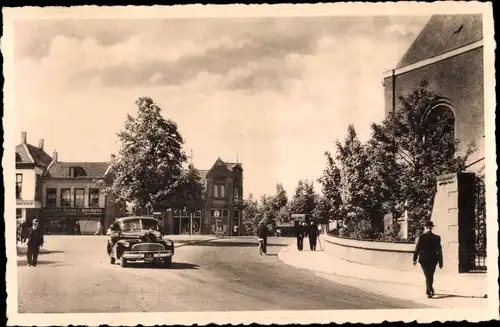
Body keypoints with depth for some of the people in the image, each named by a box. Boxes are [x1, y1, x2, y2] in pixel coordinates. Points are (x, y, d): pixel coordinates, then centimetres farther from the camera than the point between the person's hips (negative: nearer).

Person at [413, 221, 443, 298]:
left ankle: (430, 291, -17)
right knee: (431, 275, 16)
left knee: (427, 275, -1)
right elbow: (439, 250, 1)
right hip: (433, 259, 2)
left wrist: (414, 259, 2)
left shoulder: (421, 237, -9)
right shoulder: (437, 238, -2)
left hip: (424, 259, -2)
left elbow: (417, 248, -6)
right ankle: (428, 290, 28)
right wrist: (440, 262, 7)